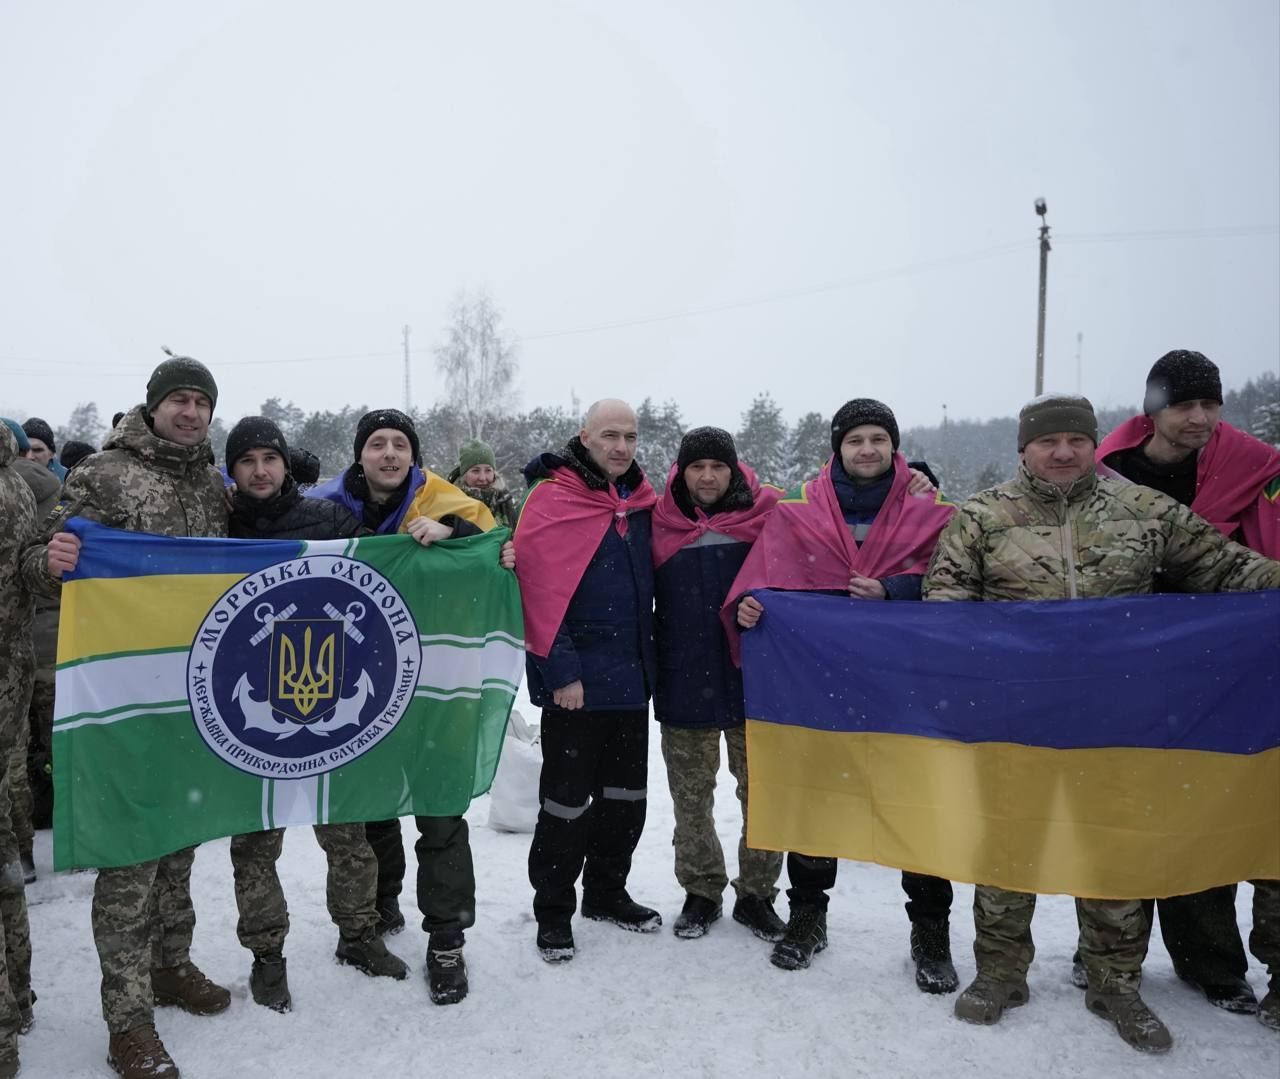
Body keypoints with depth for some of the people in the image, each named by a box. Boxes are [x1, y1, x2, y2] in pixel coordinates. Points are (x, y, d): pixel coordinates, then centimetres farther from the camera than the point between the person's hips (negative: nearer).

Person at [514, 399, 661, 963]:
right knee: (567, 800, 4)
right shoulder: (552, 499, -12)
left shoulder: (640, 500, 9)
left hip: (631, 677, 7)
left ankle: (607, 892, 34)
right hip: (575, 681, -7)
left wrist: (647, 657, 13)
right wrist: (560, 670, -19)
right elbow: (541, 589, -16)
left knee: (626, 794, 16)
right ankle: (553, 911, 20)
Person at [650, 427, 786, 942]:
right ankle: (701, 890, 29)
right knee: (691, 797, 12)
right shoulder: (659, 523, -1)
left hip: (753, 682, 0)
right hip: (683, 684, 1)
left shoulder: (764, 515, -2)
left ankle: (757, 894, 25)